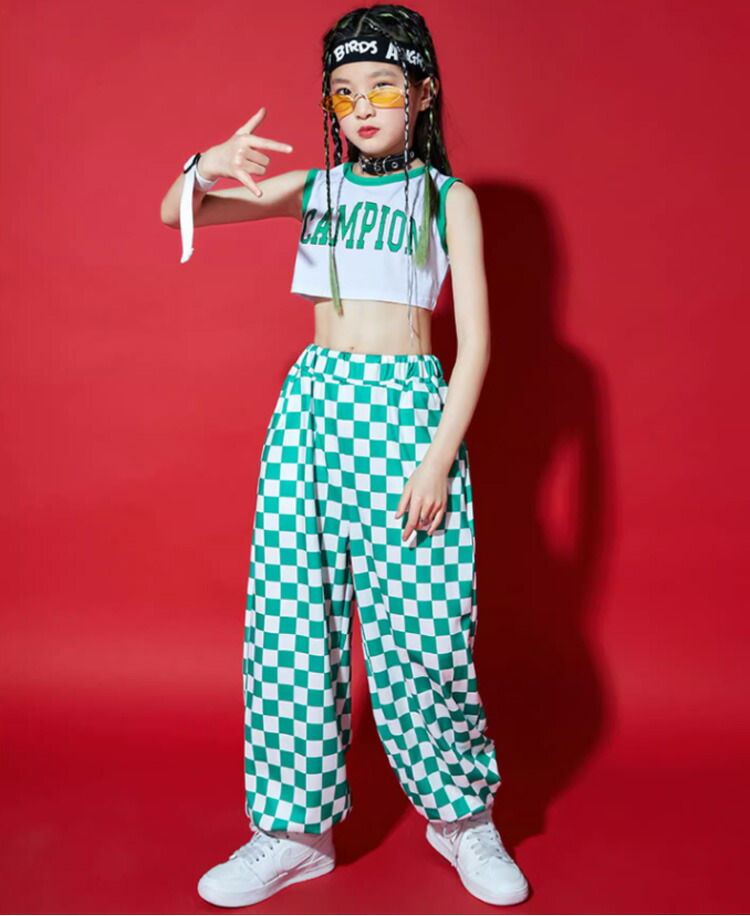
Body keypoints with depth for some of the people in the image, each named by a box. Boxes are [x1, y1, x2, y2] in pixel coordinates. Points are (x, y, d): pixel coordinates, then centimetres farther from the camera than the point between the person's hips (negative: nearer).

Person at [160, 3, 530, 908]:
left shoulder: (448, 197, 5)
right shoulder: (313, 187, 12)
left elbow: (475, 340, -2)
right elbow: (176, 214, 8)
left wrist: (439, 458, -12)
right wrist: (206, 167, -16)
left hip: (407, 406, -3)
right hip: (313, 400, 3)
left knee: (418, 625, -5)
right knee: (290, 616, 1)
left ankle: (463, 815, 19)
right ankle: (298, 828, 16)